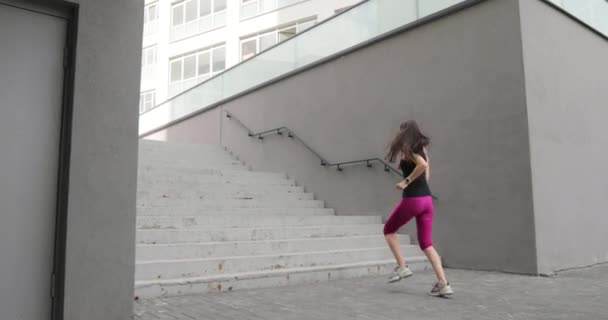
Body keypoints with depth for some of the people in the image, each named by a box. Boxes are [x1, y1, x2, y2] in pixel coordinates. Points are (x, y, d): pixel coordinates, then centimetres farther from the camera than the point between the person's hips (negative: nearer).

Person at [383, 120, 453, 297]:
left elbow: (423, 165, -26)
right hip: (427, 199, 8)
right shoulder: (421, 149, 17)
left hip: (412, 199, -7)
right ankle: (443, 284, 2)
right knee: (426, 243, 9)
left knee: (389, 230, 16)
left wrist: (406, 181, -18)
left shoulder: (407, 149, -7)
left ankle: (402, 267, 14)